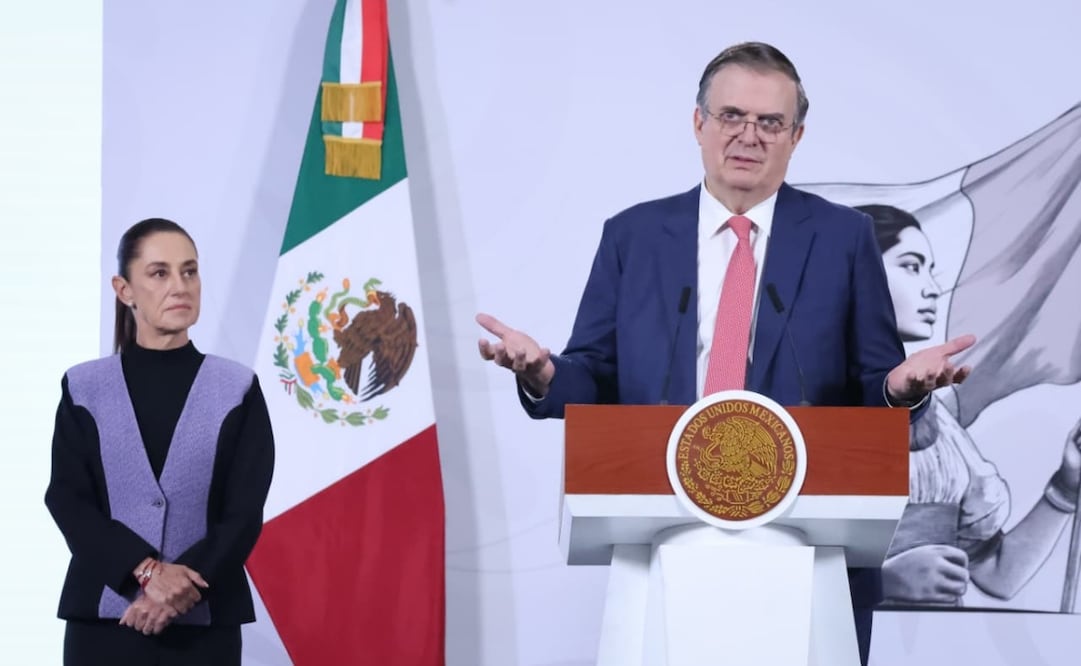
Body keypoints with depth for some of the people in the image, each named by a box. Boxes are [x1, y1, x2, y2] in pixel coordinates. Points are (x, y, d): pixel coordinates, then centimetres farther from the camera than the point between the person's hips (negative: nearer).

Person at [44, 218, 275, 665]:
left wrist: (184, 586, -16)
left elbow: (245, 511, -1)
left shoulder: (237, 389, 6)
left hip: (204, 624, 0)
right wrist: (147, 571, -17)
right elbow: (67, 500, -2)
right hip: (103, 619, 0)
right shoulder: (84, 389, 7)